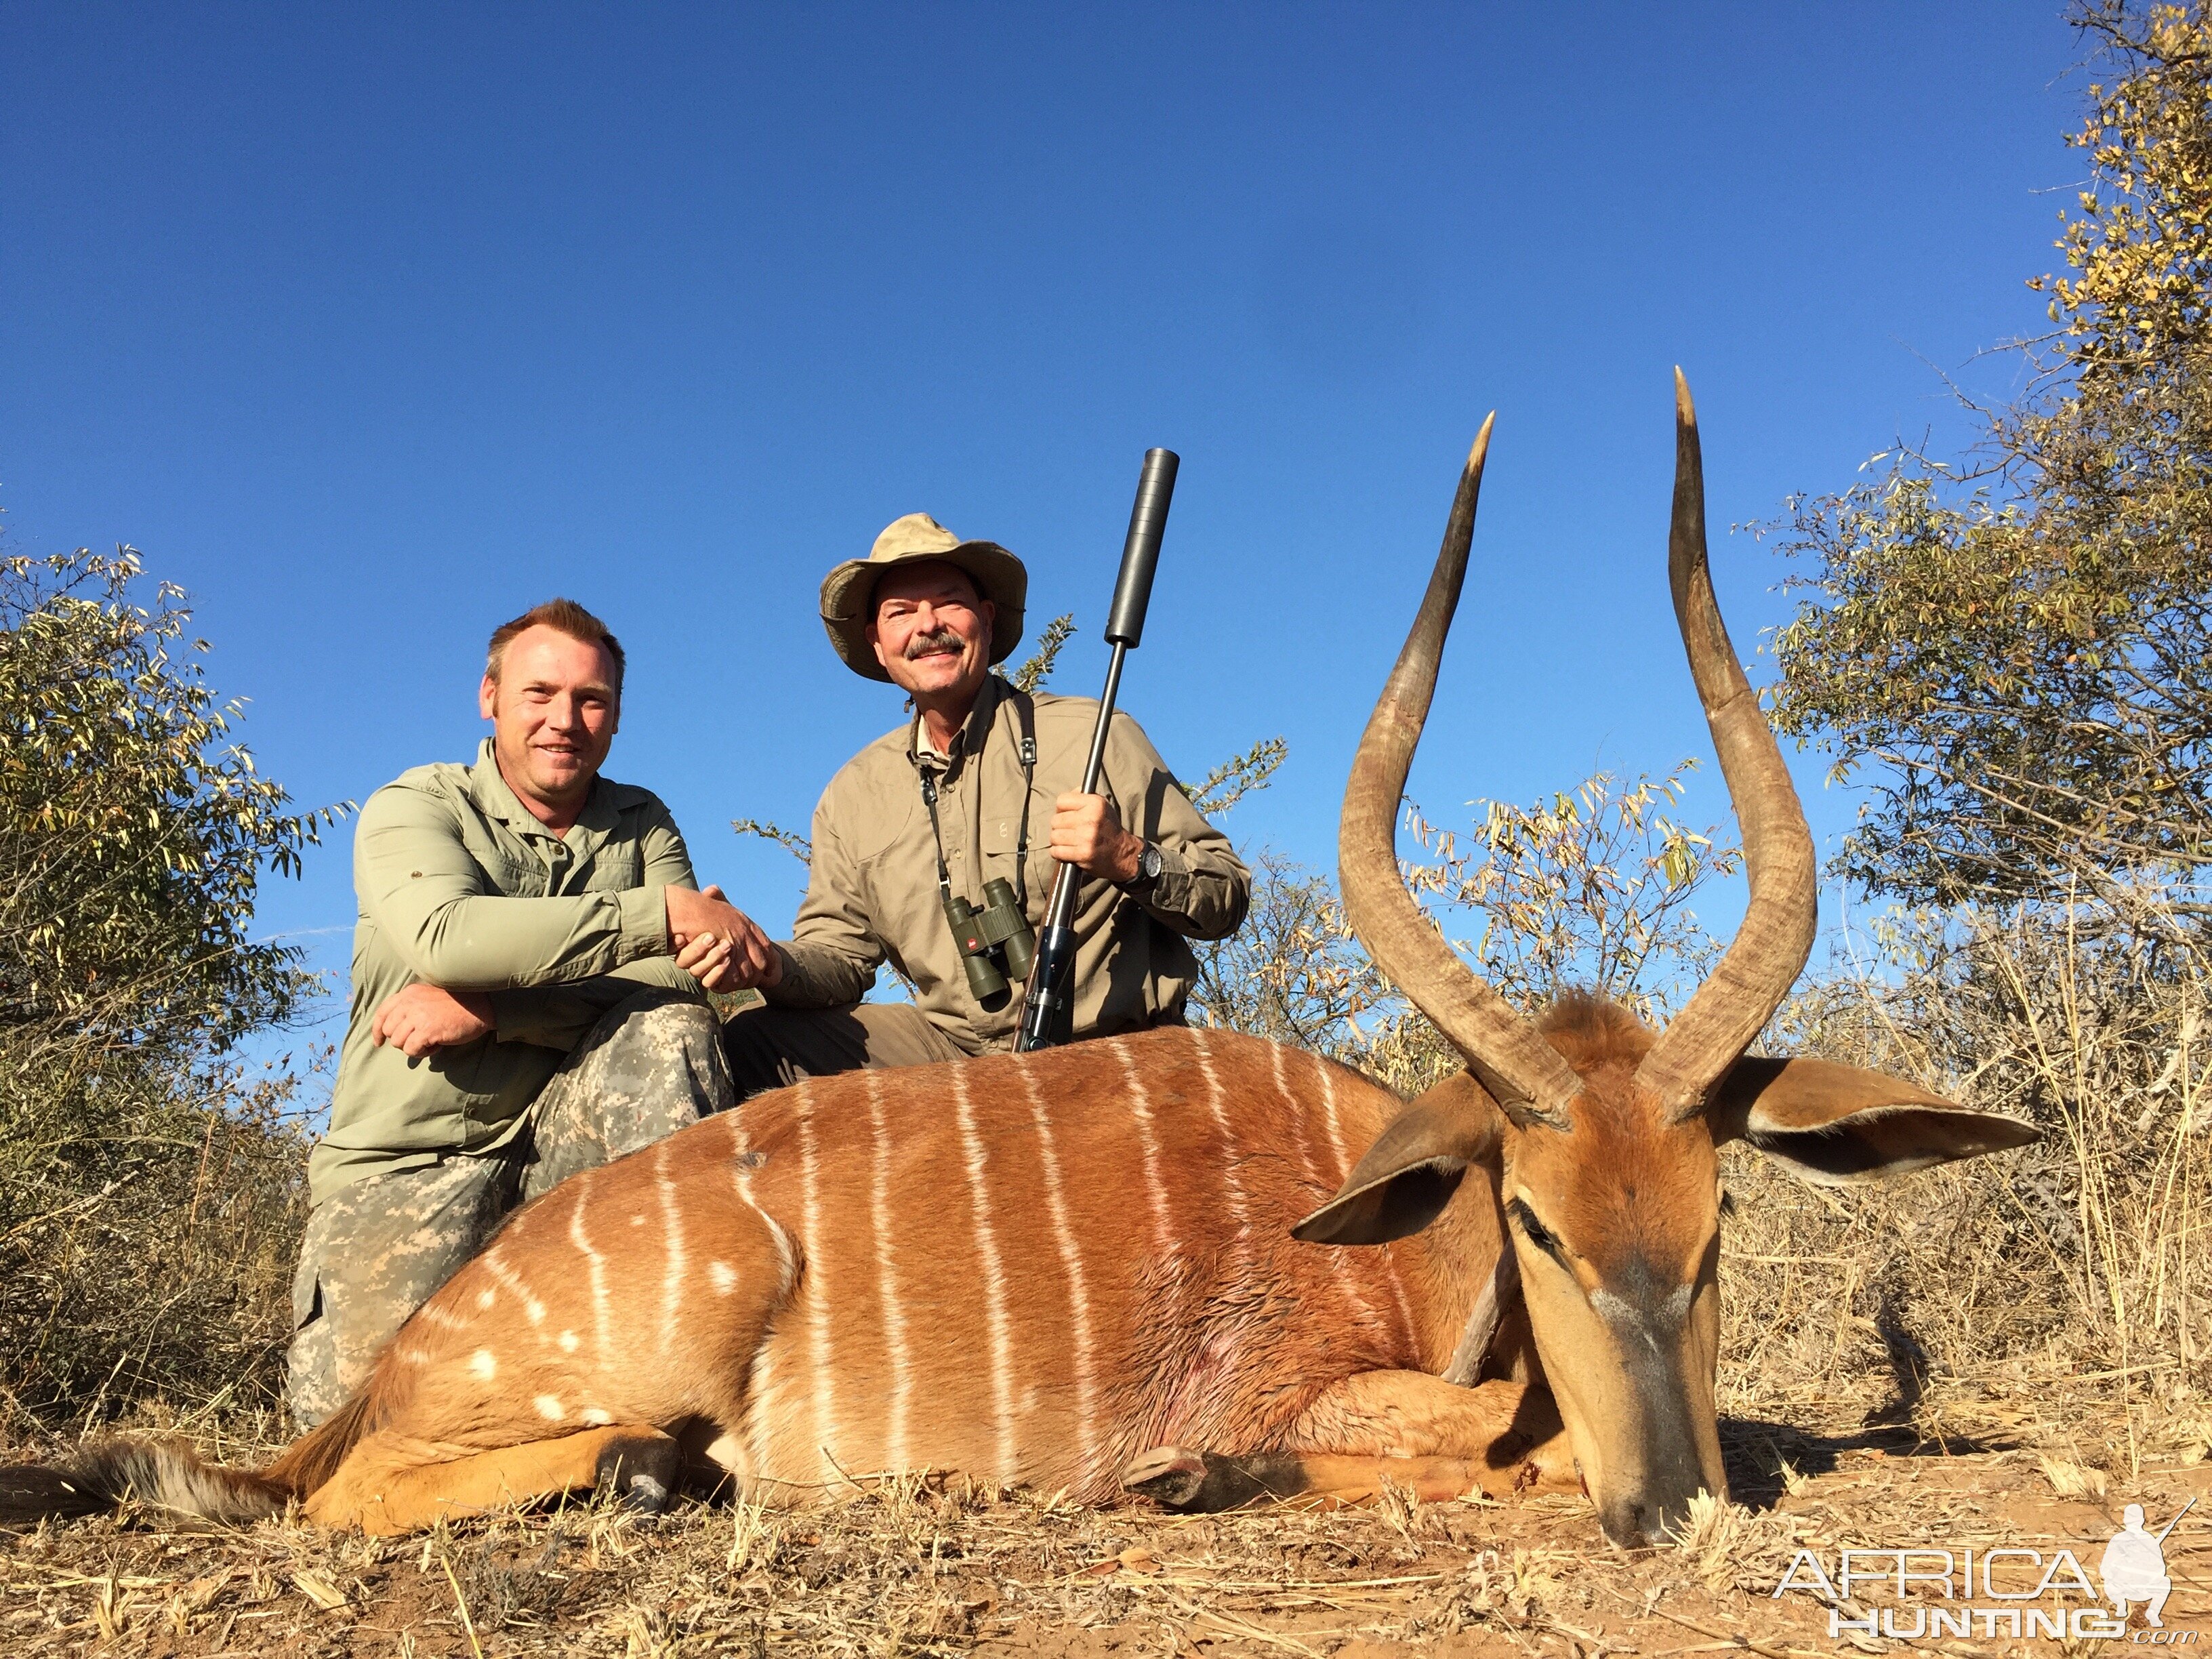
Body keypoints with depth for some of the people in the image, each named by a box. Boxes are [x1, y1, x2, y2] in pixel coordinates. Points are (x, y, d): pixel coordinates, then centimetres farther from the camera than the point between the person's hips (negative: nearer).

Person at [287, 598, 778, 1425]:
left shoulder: (643, 825, 8)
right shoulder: (416, 807, -2)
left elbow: (683, 979, -9)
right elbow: (444, 934, -25)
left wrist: (489, 1008, -19)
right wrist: (667, 913, -25)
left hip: (558, 1141, 3)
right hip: (408, 1162, -2)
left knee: (667, 1025, -25)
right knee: (356, 1399, -23)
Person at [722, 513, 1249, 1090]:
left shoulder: (1092, 738, -4)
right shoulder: (853, 795, 9)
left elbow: (1228, 897, -3)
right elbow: (839, 952, 10)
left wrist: (1129, 860, -23)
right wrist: (770, 965, -13)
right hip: (952, 1045, 4)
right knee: (748, 1046, -9)